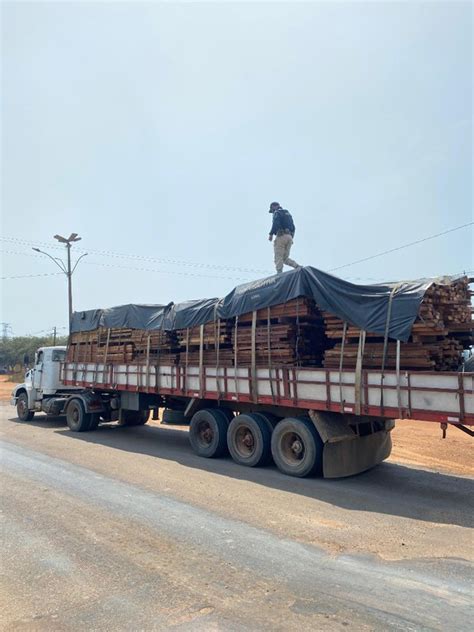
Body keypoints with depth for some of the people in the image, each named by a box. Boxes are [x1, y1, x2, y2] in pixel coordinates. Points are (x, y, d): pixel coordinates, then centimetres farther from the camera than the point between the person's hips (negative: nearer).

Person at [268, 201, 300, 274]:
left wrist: (271, 234, -16)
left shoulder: (277, 213, 1)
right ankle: (297, 266, -7)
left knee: (278, 257, -7)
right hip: (289, 237, 8)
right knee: (285, 258, 11)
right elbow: (293, 226, 25)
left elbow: (275, 224, -17)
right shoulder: (288, 213, 26)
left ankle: (279, 274, -15)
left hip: (281, 236, -8)